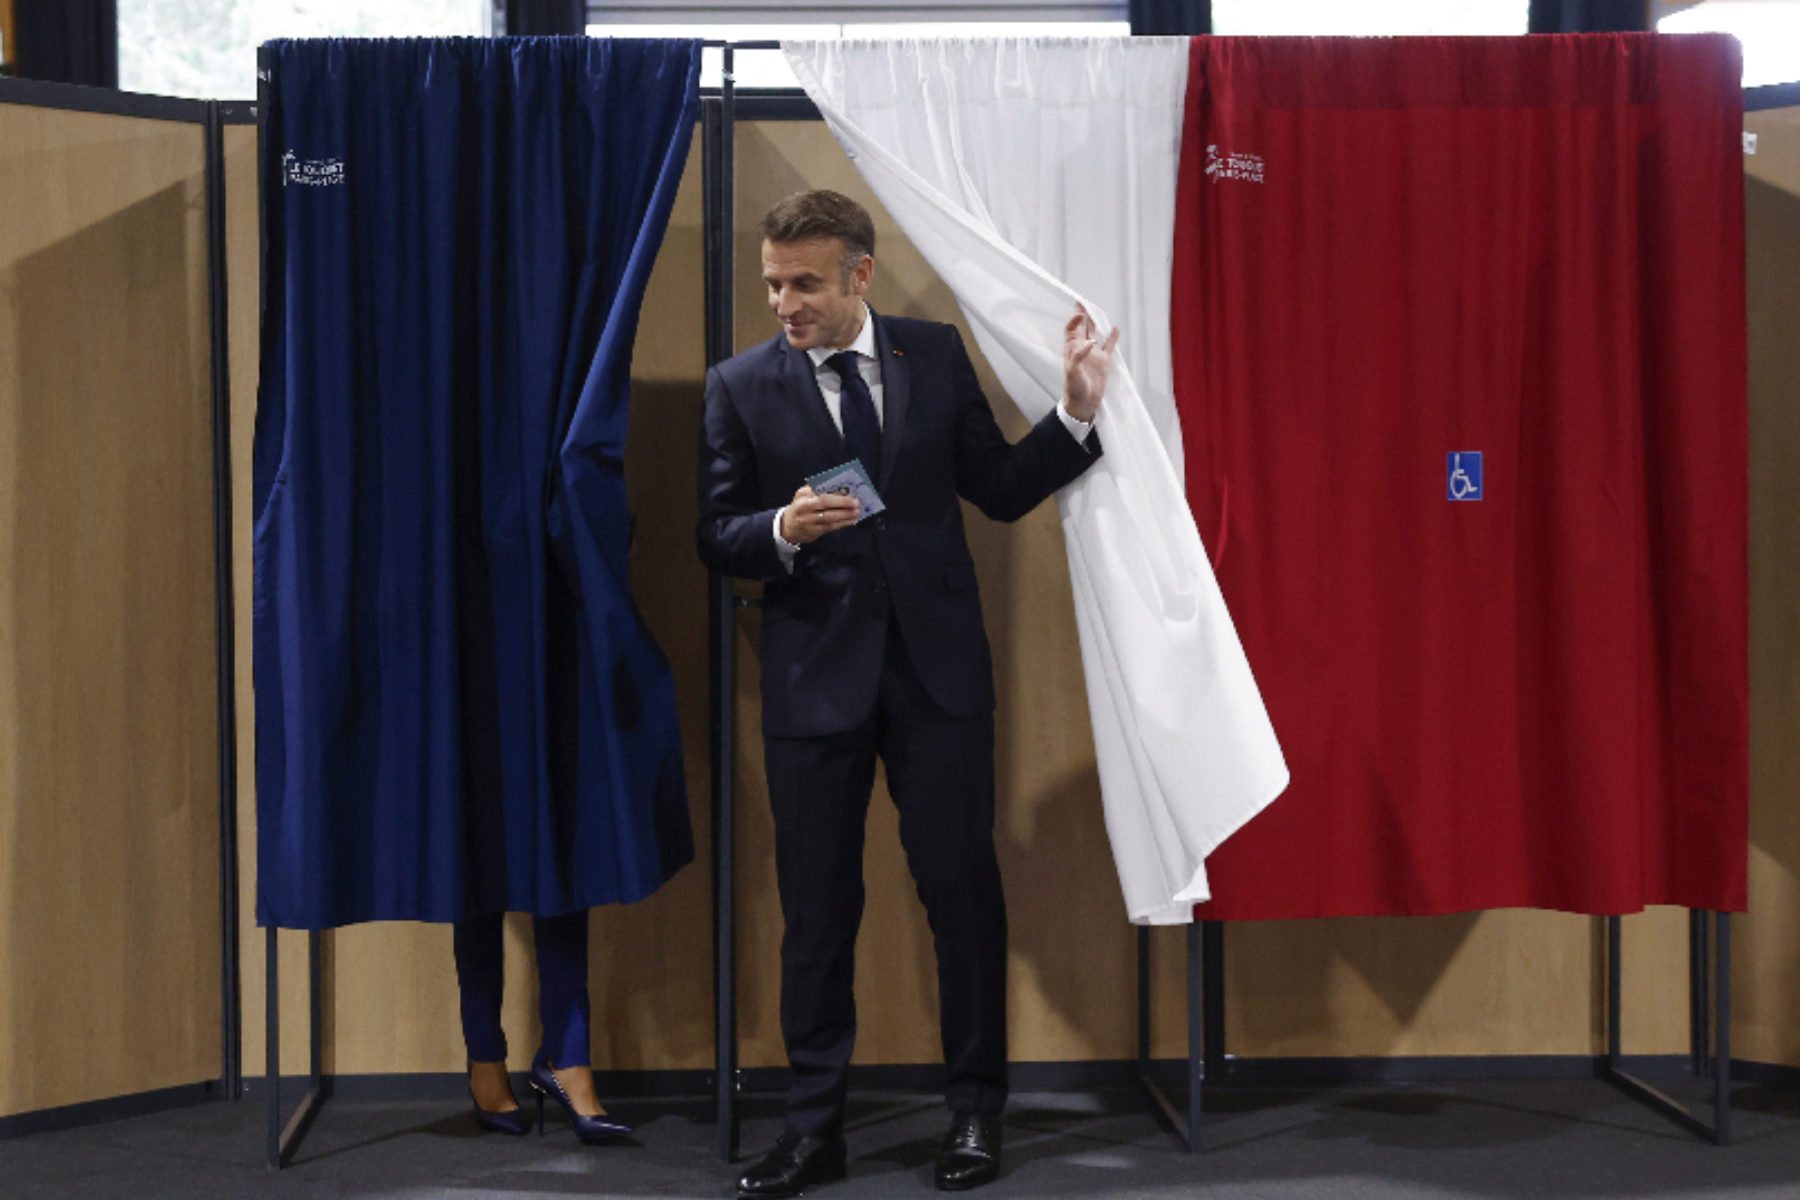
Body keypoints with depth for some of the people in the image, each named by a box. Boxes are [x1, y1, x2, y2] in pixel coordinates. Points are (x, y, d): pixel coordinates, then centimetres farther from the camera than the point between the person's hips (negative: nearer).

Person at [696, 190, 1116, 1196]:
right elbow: (717, 537, 2)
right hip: (817, 674, 0)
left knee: (963, 883, 3)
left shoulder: (937, 354, 5)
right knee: (817, 904, 5)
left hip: (938, 665, 1)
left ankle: (978, 1111, 18)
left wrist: (1077, 414, -3)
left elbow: (1001, 490, 8)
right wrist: (783, 529, -17)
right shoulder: (742, 386, 2)